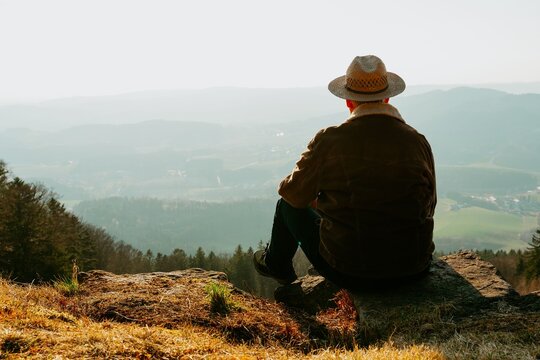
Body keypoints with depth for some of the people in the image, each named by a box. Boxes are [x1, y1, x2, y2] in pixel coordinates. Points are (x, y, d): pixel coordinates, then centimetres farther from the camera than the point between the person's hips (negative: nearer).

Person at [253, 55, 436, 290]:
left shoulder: (329, 140, -14)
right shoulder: (418, 142, -6)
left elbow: (293, 193, 0)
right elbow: (429, 207, 7)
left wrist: (319, 198, 24)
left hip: (348, 271, -3)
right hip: (413, 268, 3)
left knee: (288, 205, 21)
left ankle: (276, 265, 49)